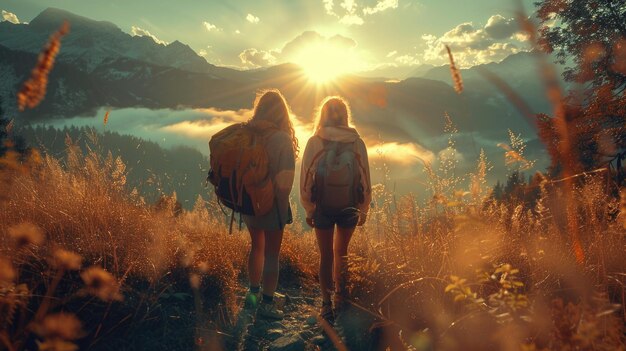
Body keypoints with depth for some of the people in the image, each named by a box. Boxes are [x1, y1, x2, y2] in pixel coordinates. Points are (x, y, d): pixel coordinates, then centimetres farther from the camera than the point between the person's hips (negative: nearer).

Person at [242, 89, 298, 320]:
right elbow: (284, 182, -22)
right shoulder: (282, 139, -17)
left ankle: (253, 294, 37)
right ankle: (266, 304, 19)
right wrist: (284, 208, -8)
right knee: (271, 254, 9)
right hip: (271, 205, -5)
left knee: (257, 246, 24)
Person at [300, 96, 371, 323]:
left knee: (326, 256, 11)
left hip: (322, 208, -1)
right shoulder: (356, 142, -5)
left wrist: (308, 209, 5)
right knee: (341, 252, 21)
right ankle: (340, 296, 31)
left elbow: (305, 177, -4)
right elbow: (365, 177, 0)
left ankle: (327, 303, 10)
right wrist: (364, 209, 10)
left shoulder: (314, 142, -8)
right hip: (349, 208, 1)